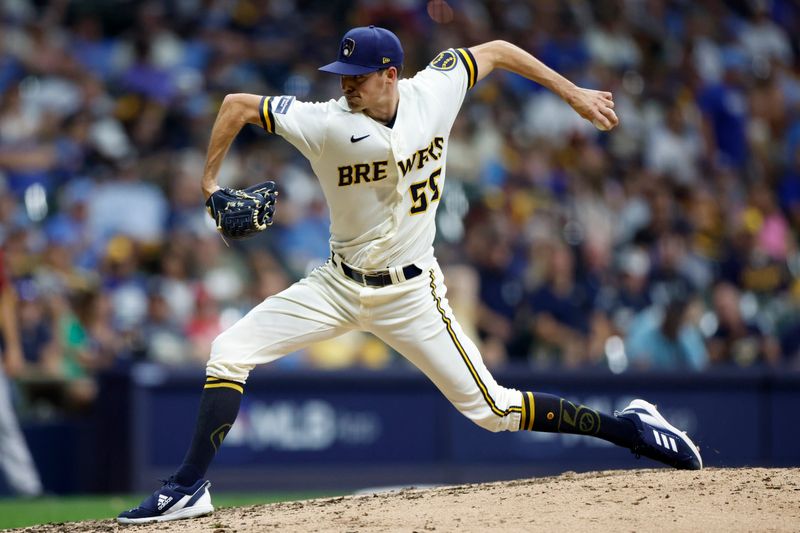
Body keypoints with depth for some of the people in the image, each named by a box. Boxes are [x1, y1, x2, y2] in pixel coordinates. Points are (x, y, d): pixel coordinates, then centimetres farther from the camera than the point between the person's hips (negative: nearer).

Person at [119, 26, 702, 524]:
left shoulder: (434, 93, -13)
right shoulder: (326, 125, -18)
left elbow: (495, 50, 3)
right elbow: (239, 104, -11)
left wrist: (574, 93, 6)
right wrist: (209, 183, -11)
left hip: (410, 293, -1)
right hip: (339, 284, 1)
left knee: (493, 409, -5)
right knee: (228, 354, -12)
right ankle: (189, 490, -7)